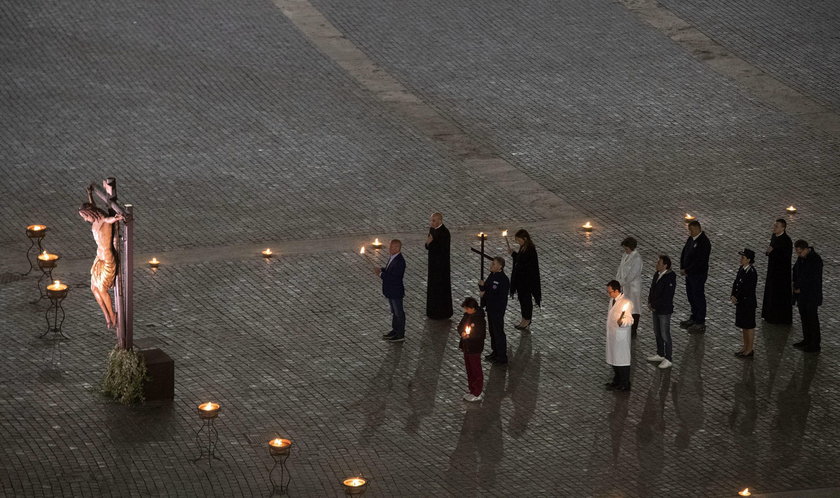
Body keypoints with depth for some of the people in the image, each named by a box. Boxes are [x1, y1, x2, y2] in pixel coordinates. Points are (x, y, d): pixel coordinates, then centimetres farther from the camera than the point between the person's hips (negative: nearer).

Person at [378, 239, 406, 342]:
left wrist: (381, 274, -24)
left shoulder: (399, 261, -28)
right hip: (391, 291, 10)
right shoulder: (392, 258, 3)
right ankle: (395, 331, 36)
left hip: (396, 292, -10)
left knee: (399, 313, 4)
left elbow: (394, 277, -30)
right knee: (394, 312, 22)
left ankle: (400, 335, 15)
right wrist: (382, 270, -1)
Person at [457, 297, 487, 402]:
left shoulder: (479, 320, -23)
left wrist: (469, 336, -24)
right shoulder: (467, 315, 2)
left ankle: (477, 394, 13)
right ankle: (473, 390, 31)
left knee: (476, 370, 3)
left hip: (475, 349, -8)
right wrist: (462, 332, -10)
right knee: (469, 369, 18)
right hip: (467, 347, 8)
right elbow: (460, 327, 11)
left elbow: (482, 335, -22)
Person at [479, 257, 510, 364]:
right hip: (490, 308, 9)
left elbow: (500, 297, -27)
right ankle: (495, 352, 37)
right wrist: (482, 285, -11)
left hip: (498, 310, -9)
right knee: (492, 330, 21)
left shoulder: (503, 280, -25)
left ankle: (502, 357, 14)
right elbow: (486, 288, 12)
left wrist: (485, 295, -22)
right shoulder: (492, 275, 3)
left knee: (498, 332, 2)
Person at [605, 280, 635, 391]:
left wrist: (621, 321, -45)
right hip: (612, 335, 9)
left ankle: (624, 385, 10)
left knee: (622, 360, 0)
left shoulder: (626, 303, -21)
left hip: (621, 337, -9)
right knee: (614, 358, 19)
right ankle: (617, 381, 33)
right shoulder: (612, 300, 8)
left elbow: (630, 320, -23)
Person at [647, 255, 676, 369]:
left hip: (664, 310, -8)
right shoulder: (657, 274, 2)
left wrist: (654, 305, -16)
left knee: (665, 335, 1)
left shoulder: (670, 279, -23)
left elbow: (667, 297, -24)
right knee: (657, 333, 20)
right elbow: (652, 288, 12)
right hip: (656, 309, 8)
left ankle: (668, 359, 13)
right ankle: (660, 355, 35)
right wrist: (650, 302, -1)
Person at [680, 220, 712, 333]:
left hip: (698, 274, -9)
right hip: (689, 273, 9)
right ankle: (694, 318, 34)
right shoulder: (691, 239, 6)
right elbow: (684, 252, 12)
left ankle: (700, 323, 9)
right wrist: (682, 268, -1)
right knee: (691, 295, 19)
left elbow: (699, 261, -25)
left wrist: (686, 270, -18)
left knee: (698, 297, 0)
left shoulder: (704, 242, -22)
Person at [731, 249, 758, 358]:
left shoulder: (751, 273, -23)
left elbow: (747, 289, -24)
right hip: (741, 302, 9)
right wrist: (733, 295, -6)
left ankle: (750, 350, 15)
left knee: (749, 326, 4)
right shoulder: (741, 269, 3)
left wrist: (737, 298, -15)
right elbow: (736, 283, 8)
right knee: (743, 326, 18)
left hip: (748, 303, -9)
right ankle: (745, 347, 31)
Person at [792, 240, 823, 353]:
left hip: (812, 296, -8)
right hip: (802, 294, 8)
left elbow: (814, 280, -23)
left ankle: (815, 345, 11)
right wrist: (796, 286, 1)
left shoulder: (816, 260, -23)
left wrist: (800, 289, -14)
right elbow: (796, 271, 15)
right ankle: (807, 340, 31)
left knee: (812, 320, 2)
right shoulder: (801, 257, 2)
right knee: (804, 318, 17)